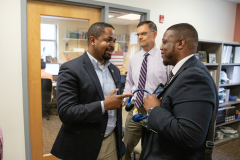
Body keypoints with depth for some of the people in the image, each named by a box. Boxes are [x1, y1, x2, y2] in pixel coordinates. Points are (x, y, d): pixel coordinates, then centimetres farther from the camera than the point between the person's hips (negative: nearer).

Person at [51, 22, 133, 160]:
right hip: (83, 146, -5)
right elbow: (65, 112, -20)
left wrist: (119, 137, 16)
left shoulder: (114, 70, 6)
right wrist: (104, 105, -24)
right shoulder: (70, 69, -15)